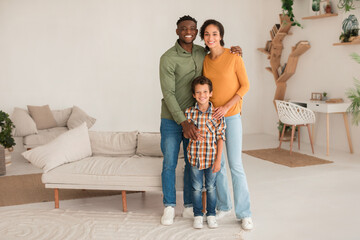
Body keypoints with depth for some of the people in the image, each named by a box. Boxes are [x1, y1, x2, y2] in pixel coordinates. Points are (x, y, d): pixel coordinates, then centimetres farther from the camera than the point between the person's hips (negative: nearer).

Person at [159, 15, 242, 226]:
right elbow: (168, 94, -18)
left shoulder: (203, 53, 3)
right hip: (172, 120, -4)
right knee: (169, 163, 3)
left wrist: (234, 51, -2)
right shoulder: (168, 58, -13)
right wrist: (184, 122, -25)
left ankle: (189, 206, 23)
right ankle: (169, 207, 20)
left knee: (192, 163, 9)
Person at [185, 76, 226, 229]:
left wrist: (218, 159, -8)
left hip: (212, 156, 0)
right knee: (197, 188, 12)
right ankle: (198, 215, 27)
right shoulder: (189, 112, -6)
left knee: (211, 187, 13)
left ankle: (211, 214, 30)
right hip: (195, 156, 1)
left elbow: (220, 137, -6)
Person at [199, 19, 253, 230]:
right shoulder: (204, 60, 6)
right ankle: (224, 206, 26)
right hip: (211, 116, 5)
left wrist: (227, 106, -16)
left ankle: (244, 213, 6)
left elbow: (245, 85, -6)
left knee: (235, 165, -5)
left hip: (231, 116, -4)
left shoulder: (234, 57, -8)